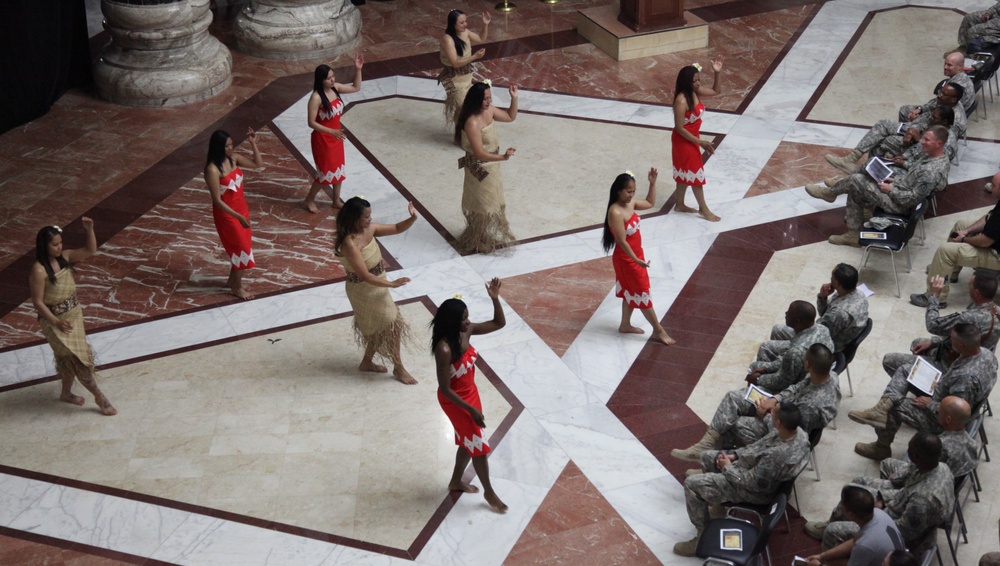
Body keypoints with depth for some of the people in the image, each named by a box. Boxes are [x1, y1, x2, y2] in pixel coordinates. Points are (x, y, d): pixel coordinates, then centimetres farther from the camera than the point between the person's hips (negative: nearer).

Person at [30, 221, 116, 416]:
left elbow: (90, 250, -2)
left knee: (70, 356, 19)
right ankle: (99, 396, 9)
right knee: (76, 357, -1)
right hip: (55, 319, -7)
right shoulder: (39, 270, -24)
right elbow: (38, 302, -20)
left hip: (74, 313, 7)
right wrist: (56, 322, -25)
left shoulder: (64, 257, -4)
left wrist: (89, 230, -18)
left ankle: (66, 393, 39)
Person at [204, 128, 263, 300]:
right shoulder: (213, 169, -27)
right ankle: (237, 287, 24)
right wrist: (238, 216, -27)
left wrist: (253, 144, -7)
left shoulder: (233, 158, -5)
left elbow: (258, 163, 8)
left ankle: (233, 280, 40)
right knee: (240, 247, 4)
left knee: (243, 245, 20)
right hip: (226, 213, -8)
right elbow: (217, 200, -25)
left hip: (241, 208, 8)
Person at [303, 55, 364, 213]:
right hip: (322, 139, -7)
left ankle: (337, 201, 35)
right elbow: (311, 122, -24)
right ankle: (309, 200, 24)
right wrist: (331, 131, -30)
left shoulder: (335, 88, -5)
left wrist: (358, 69, -6)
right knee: (326, 172, 3)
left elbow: (356, 88, 8)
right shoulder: (316, 98, -27)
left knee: (338, 168, 18)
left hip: (336, 136, 8)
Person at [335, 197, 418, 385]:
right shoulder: (350, 244, -31)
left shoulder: (369, 229, -7)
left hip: (375, 286, 8)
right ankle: (399, 368, 22)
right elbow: (365, 276, -29)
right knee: (391, 325, 4)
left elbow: (396, 228, 2)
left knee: (379, 326, 22)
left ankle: (367, 362, 41)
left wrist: (412, 218, -17)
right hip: (364, 290, -8)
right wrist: (392, 284, -23)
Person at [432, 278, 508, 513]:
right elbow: (445, 389, -27)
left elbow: (499, 323, 1)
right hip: (455, 400, -8)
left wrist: (495, 298, -16)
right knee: (479, 445, 6)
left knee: (468, 441, 24)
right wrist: (471, 410, -23)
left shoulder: (467, 331, -11)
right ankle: (489, 492, 27)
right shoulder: (444, 349, -33)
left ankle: (456, 482, 46)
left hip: (470, 393, 8)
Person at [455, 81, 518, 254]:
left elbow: (510, 117, 12)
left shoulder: (489, 111, -7)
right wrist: (503, 157, -43)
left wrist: (514, 98, -3)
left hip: (491, 165, 9)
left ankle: (491, 236, 46)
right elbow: (479, 154, -34)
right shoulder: (472, 122, -33)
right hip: (479, 169, -9)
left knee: (493, 201, 25)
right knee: (482, 206, 9)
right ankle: (478, 242, 29)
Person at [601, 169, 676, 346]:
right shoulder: (615, 213, -28)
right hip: (626, 259, -9)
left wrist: (652, 183, 5)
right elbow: (622, 241, -27)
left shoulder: (630, 204, -1)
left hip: (636, 254, 9)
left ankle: (625, 325, 38)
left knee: (631, 292, 22)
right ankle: (658, 331, 13)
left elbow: (650, 203, 18)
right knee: (643, 293, 2)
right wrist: (636, 260, -27)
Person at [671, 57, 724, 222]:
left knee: (685, 172, 20)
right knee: (696, 173, 3)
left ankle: (680, 204, 35)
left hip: (691, 138, 9)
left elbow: (716, 90, 12)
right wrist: (700, 142, -24)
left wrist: (717, 73, -6)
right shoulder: (682, 101, -30)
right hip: (684, 141, -9)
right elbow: (680, 128, -26)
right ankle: (704, 209, 17)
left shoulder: (696, 92, -4)